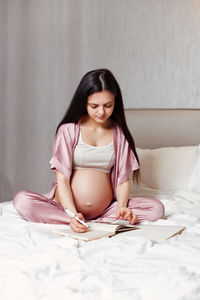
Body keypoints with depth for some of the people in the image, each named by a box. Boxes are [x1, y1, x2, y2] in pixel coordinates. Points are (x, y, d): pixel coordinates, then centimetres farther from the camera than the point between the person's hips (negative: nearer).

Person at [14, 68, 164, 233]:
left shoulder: (119, 133, 6)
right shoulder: (69, 130, -3)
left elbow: (122, 178, 6)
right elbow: (62, 178, -10)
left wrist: (122, 207, -15)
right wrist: (72, 214, -26)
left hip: (106, 207, 2)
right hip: (65, 205, -2)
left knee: (156, 208, -19)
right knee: (22, 201, -29)